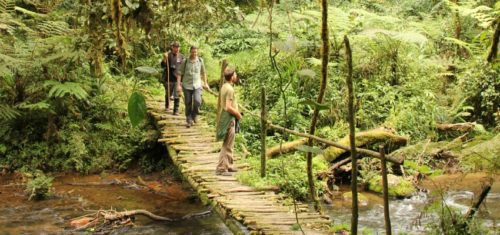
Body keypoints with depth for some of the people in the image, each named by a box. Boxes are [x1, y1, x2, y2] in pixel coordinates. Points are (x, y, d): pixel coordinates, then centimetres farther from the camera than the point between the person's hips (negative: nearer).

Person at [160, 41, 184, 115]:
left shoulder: (181, 56, 3)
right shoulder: (168, 55, -4)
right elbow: (163, 66, -11)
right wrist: (164, 59, -26)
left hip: (177, 78, 1)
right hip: (168, 78, 0)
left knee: (176, 95, -4)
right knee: (168, 93, 15)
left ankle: (176, 110, 1)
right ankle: (167, 106, 39)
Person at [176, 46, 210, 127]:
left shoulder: (200, 60, 1)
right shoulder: (185, 61, -5)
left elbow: (203, 72, 14)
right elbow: (179, 73, -3)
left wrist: (205, 83, 18)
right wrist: (178, 85, -10)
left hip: (197, 85, 1)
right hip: (187, 86, 0)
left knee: (197, 101, -19)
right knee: (188, 104, 5)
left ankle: (194, 114, 9)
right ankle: (189, 120, 20)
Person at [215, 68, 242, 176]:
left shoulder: (224, 87, 11)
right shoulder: (229, 89, -19)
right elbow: (228, 107, -24)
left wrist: (236, 112, 12)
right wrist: (238, 114, -10)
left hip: (227, 118, 10)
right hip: (229, 119, -10)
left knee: (230, 144, 18)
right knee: (227, 145, -5)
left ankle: (228, 166, 28)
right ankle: (221, 168, -2)